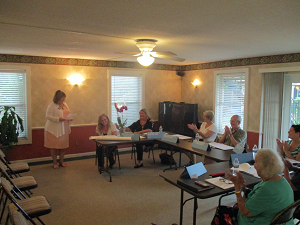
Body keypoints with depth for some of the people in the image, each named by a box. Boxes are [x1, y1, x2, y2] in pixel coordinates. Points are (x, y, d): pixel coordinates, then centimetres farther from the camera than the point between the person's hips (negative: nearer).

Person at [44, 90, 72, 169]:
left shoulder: (65, 105, 12)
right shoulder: (52, 105, -9)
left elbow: (67, 114, 20)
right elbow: (48, 116, -15)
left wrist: (69, 118, -2)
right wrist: (58, 119, -24)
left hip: (63, 129, 6)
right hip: (54, 129, -6)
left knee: (63, 145, 7)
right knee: (53, 146, 3)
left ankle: (61, 161, 24)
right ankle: (55, 162, 17)